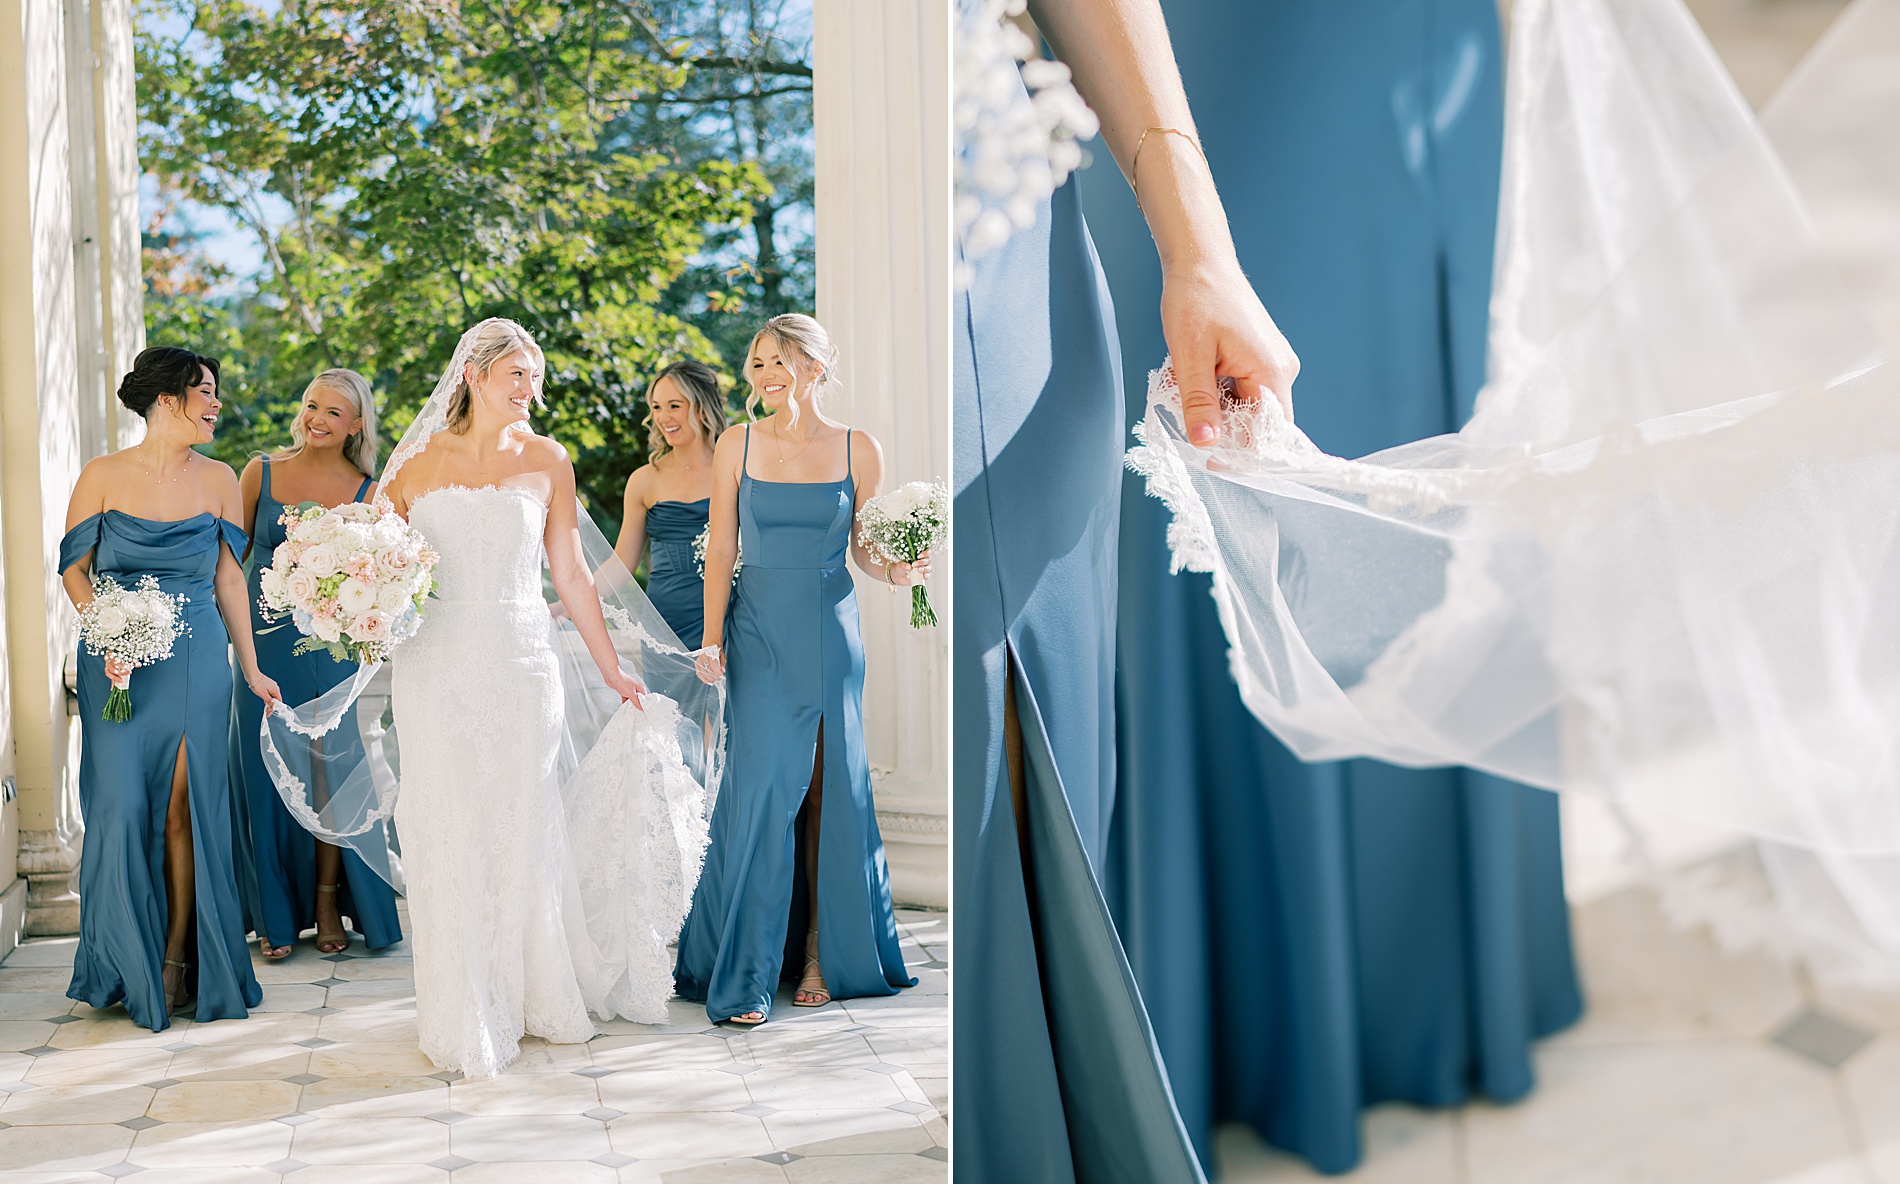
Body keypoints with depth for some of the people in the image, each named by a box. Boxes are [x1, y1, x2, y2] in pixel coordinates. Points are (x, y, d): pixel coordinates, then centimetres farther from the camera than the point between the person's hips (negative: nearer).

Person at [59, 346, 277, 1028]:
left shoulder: (218, 480, 5)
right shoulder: (104, 476, -1)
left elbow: (228, 577, 9)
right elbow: (74, 569, 3)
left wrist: (251, 669, 8)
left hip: (196, 663, 1)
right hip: (118, 662, -1)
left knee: (185, 808, 0)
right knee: (122, 806, -2)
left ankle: (179, 957, 10)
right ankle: (127, 966, 16)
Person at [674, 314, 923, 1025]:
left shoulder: (857, 449, 3)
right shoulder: (738, 446, 3)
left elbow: (864, 548, 7)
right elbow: (722, 548, 4)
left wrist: (898, 573, -14)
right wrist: (712, 640, -3)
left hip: (831, 633, 1)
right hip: (760, 636, -1)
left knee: (830, 790, 4)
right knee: (761, 787, -7)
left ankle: (823, 952, 18)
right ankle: (746, 973, 0)